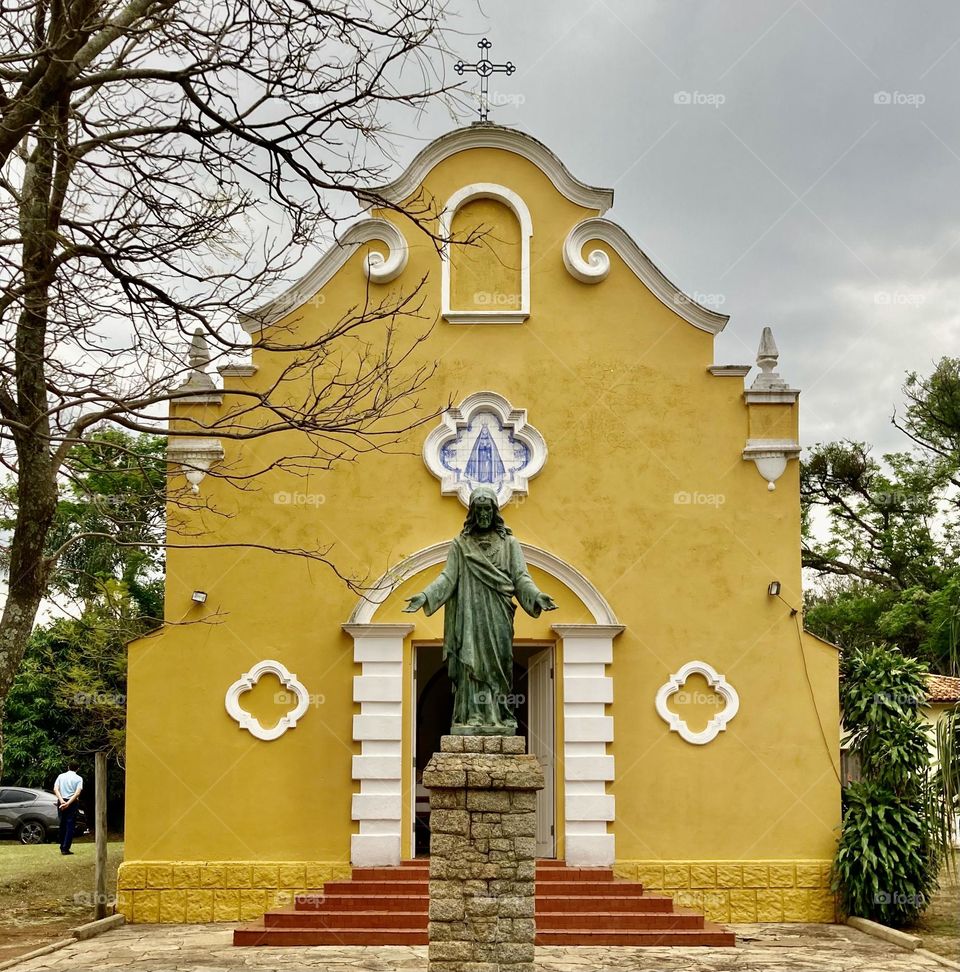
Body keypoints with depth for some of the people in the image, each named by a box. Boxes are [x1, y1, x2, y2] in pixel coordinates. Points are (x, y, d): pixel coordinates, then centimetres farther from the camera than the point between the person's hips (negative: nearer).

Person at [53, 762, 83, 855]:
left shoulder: (61, 776, 8)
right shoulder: (79, 778, 0)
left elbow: (55, 789, -5)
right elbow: (77, 793, -13)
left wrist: (61, 801, -14)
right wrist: (68, 803, -17)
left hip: (61, 802, 3)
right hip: (72, 803, -3)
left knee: (62, 825, 13)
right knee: (70, 826, 0)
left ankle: (62, 847, 18)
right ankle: (66, 848, -7)